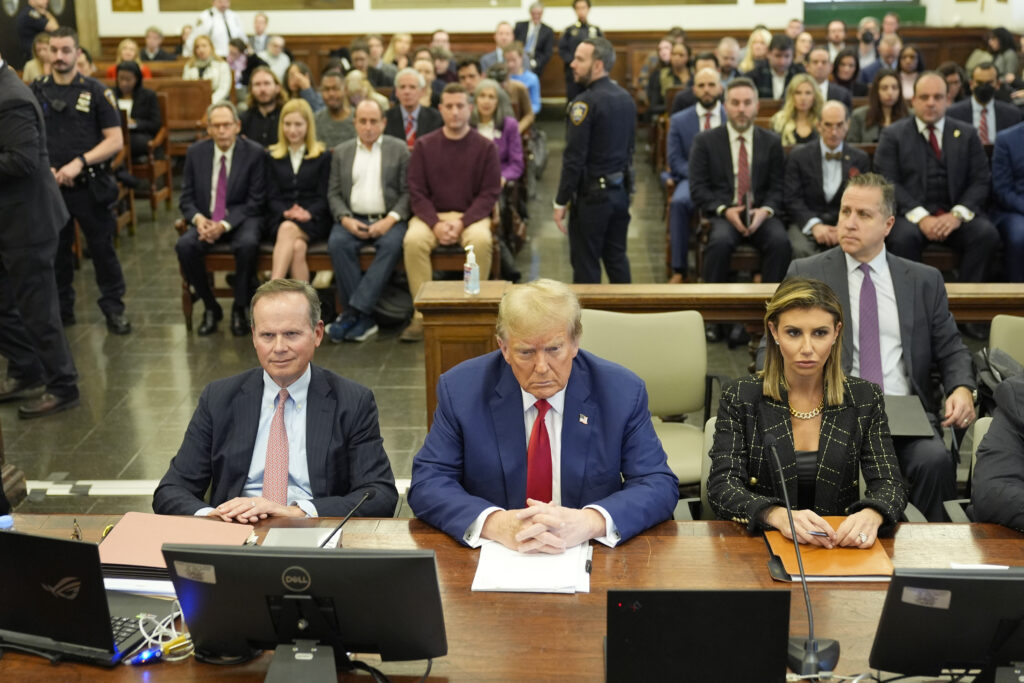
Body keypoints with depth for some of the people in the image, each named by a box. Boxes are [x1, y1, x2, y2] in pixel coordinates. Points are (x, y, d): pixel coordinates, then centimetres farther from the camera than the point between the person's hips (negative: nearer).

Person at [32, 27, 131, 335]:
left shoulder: (96, 91, -2)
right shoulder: (36, 91, 5)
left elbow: (115, 140, -6)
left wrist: (79, 163, -16)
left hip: (90, 186, -2)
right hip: (49, 186, 3)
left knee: (103, 249, 3)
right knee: (55, 250, 12)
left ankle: (114, 308, 14)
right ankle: (61, 309, 25)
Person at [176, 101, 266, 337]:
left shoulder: (254, 153, -6)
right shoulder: (196, 152, 4)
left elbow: (255, 202, -7)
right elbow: (186, 197, 8)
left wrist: (225, 225, -19)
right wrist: (198, 218, -15)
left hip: (240, 220, -3)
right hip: (206, 220, 3)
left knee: (248, 245, -35)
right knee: (184, 245, -27)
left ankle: (239, 310, -14)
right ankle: (211, 308, -7)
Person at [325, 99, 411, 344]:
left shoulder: (399, 149, 9)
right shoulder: (342, 152, 16)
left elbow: (408, 192, 2)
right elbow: (334, 193, 11)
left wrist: (390, 219, -13)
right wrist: (346, 219, -8)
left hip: (387, 219, -2)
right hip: (353, 218, 2)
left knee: (392, 244, -34)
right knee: (337, 243, -30)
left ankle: (354, 312, -33)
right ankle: (364, 319, -28)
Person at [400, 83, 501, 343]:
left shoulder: (485, 147, 3)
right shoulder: (424, 146, 7)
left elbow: (490, 193, -1)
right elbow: (416, 192, 3)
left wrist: (462, 222, -15)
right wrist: (435, 224, -14)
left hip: (471, 216, -1)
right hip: (432, 215, 1)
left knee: (481, 240, -34)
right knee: (413, 241, -31)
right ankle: (422, 316, -25)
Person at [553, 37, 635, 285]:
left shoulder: (586, 102, -17)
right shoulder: (626, 98, 8)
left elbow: (574, 158, -19)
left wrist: (560, 202, -14)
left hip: (592, 193, -8)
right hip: (621, 190, 8)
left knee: (585, 264, 1)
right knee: (617, 259, 16)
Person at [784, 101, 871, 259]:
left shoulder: (860, 159, 12)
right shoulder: (799, 155, 7)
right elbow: (792, 198, -2)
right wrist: (814, 225, -18)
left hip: (845, 223, 1)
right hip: (807, 223, -1)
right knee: (801, 250, -35)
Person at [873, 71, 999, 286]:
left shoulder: (967, 134, 15)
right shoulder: (893, 135, 8)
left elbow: (981, 181, 7)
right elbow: (888, 183, -3)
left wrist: (958, 214, -12)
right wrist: (920, 217, -17)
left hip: (957, 214, 2)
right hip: (911, 213, -2)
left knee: (987, 235, -27)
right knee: (903, 237, -35)